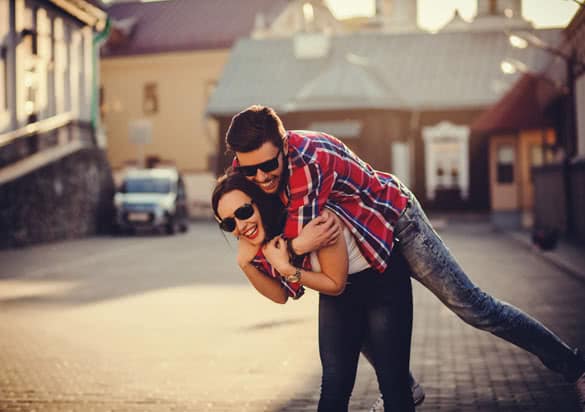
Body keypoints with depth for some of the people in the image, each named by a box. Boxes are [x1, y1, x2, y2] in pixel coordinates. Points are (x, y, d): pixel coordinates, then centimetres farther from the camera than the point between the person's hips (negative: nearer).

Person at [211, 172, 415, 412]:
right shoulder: (259, 240, -12)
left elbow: (336, 284, -20)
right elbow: (281, 295, -3)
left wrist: (286, 268, -32)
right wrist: (245, 264, -19)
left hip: (383, 280, -5)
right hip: (339, 295, 6)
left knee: (393, 384, -7)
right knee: (334, 384, -1)